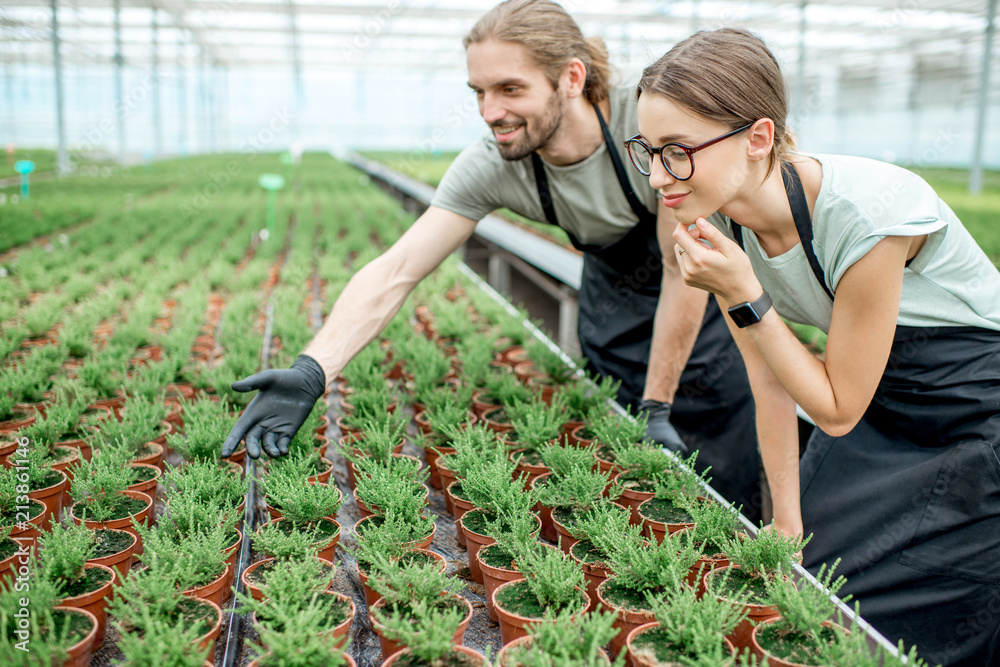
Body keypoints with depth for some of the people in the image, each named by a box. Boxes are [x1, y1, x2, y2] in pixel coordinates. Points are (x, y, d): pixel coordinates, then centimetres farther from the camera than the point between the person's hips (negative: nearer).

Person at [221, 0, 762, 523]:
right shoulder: (489, 166, -26)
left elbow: (686, 271, -27)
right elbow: (394, 271, -30)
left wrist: (657, 408, -23)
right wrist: (311, 371, -44)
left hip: (711, 291, -2)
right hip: (615, 290, 3)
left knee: (723, 475, 1)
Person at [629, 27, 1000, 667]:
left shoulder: (866, 212, -34)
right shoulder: (718, 216, -14)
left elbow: (838, 410, -22)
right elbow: (769, 380, -4)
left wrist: (746, 297, -29)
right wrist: (788, 519, 0)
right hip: (877, 416, 6)